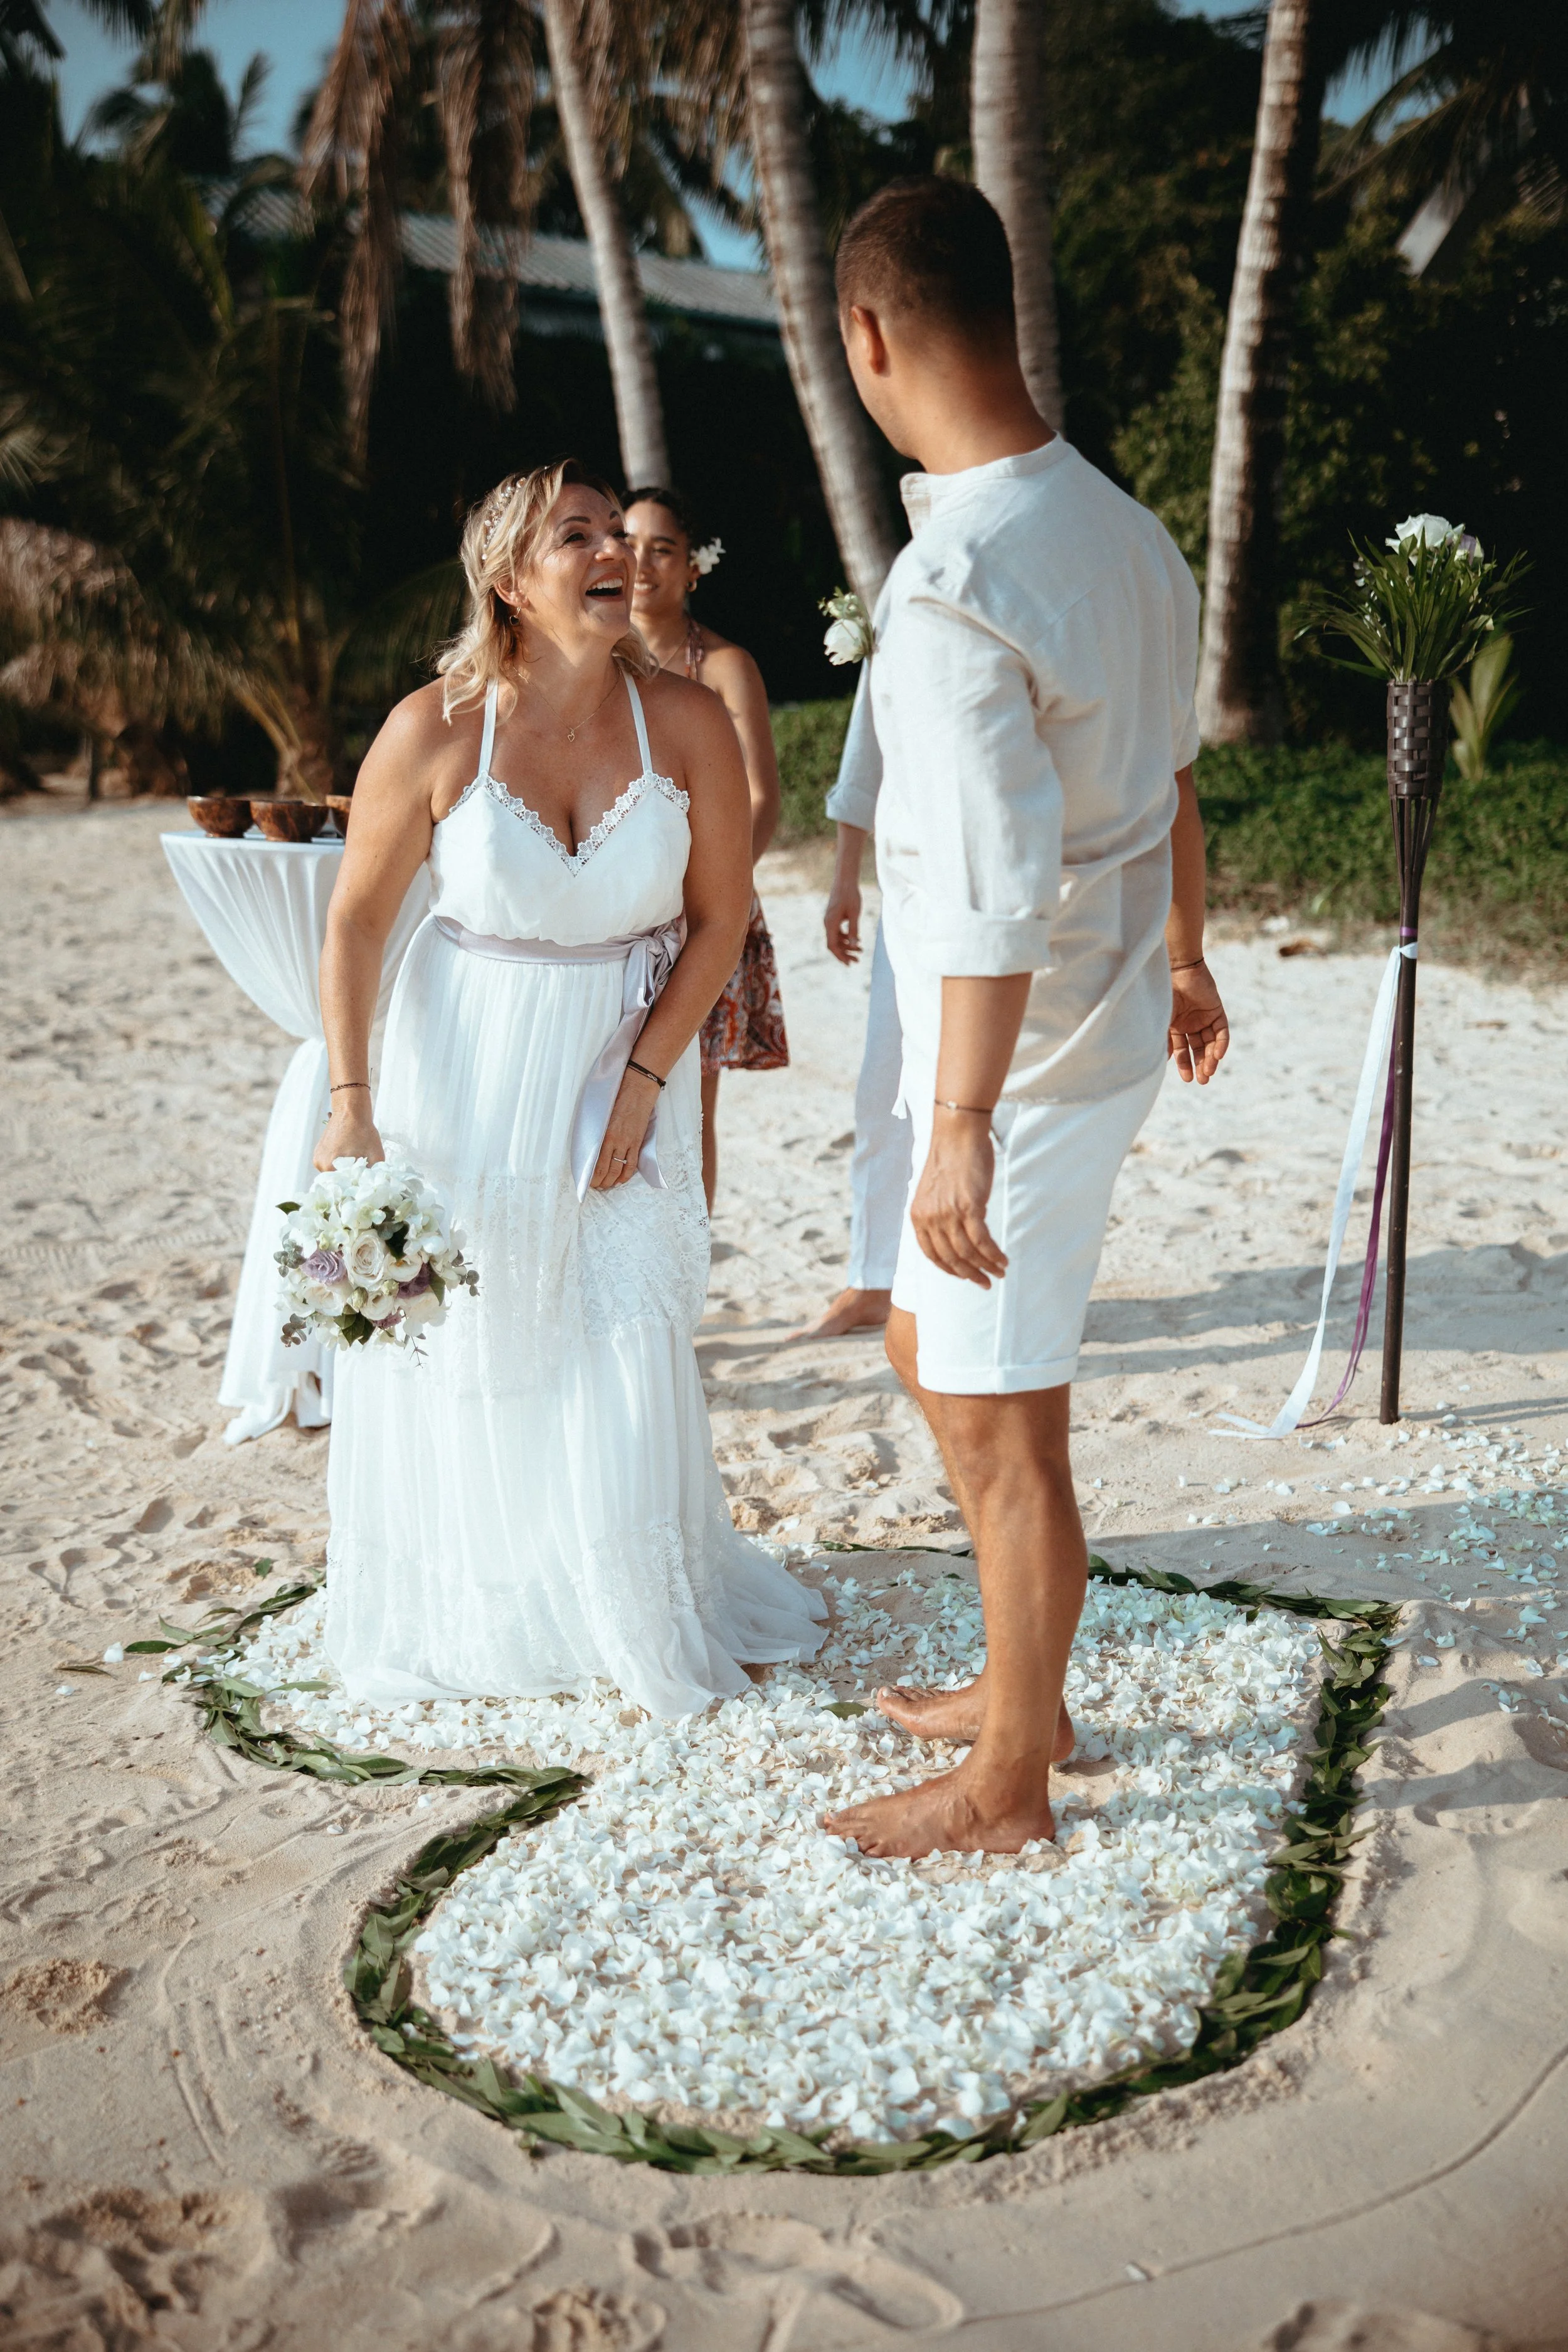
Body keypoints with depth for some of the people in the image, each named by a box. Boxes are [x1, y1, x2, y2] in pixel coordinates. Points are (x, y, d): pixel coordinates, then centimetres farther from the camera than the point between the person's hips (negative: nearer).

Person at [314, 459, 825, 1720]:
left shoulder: (686, 722, -13)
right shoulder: (436, 731, -15)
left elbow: (719, 916, -3)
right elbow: (357, 920, -6)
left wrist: (643, 1077, -10)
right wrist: (350, 1101, -12)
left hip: (626, 1062, 0)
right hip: (468, 1066, 0)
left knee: (626, 1353, 0)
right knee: (462, 1348, 9)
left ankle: (646, 1610, 24)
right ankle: (470, 1616, 32)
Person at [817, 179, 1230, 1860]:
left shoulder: (950, 589, -24)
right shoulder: (1122, 528, 5)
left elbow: (999, 887, -28)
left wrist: (960, 1126, -24)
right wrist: (1184, 957, 29)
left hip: (1019, 1058, -9)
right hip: (1106, 1018, 9)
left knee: (999, 1425, 5)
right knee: (927, 1348, 22)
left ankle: (1006, 1785, 23)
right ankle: (1020, 1689, 37)